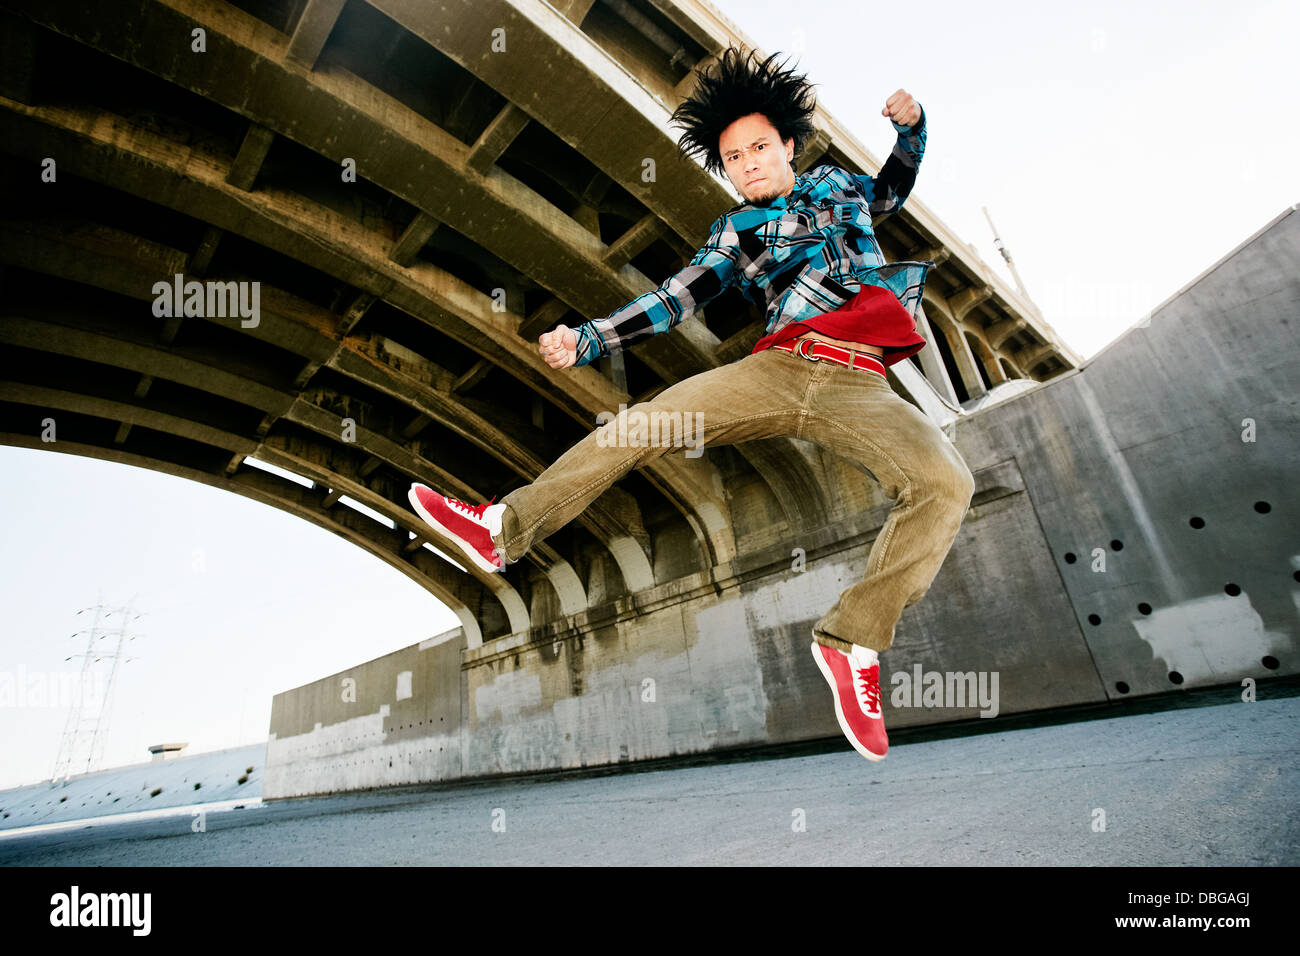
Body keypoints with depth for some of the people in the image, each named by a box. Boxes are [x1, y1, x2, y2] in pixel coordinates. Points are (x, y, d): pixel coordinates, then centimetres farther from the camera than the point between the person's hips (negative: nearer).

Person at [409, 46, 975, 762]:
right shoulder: (735, 231, 22)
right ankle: (503, 528, -11)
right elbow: (676, 299, 12)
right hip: (778, 367, 0)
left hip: (858, 383, 1)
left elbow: (893, 190, 50)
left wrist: (910, 125, 31)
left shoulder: (837, 183, 29)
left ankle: (854, 641, -19)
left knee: (946, 484, -26)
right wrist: (586, 340, 2)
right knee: (639, 425, -16)